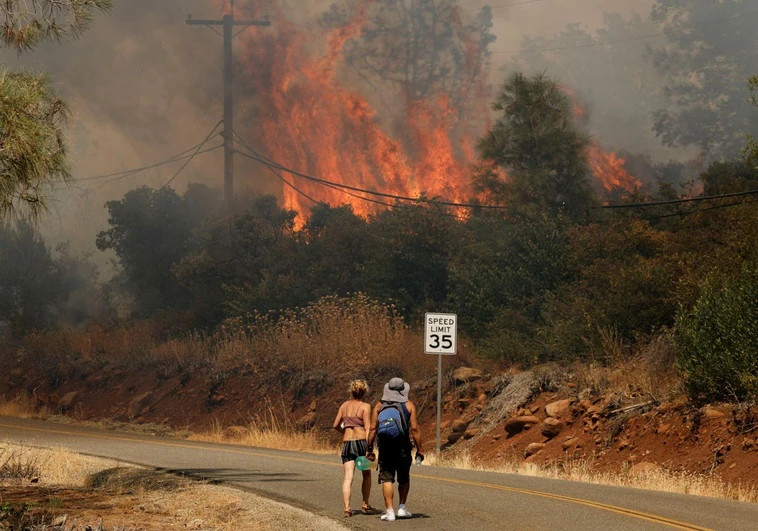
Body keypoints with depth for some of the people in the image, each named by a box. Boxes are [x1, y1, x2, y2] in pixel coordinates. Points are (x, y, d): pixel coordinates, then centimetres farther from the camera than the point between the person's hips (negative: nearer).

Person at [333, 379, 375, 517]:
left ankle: (347, 508, -15)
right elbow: (367, 428, -10)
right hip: (361, 441, -3)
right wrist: (369, 448, -14)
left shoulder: (344, 405, 11)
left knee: (348, 477, -3)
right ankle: (365, 505, 19)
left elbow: (336, 425, 13)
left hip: (347, 443, 3)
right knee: (366, 474, 17)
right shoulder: (365, 407, -3)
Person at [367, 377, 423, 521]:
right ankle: (402, 508, 11)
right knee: (404, 479, 17)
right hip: (403, 447, 0)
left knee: (387, 479, 1)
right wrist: (419, 450, -1)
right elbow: (414, 429, -6)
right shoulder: (409, 405, 1)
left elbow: (373, 428, -1)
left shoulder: (379, 405, 5)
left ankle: (390, 512, -6)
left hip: (385, 448, 0)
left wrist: (370, 449, 2)